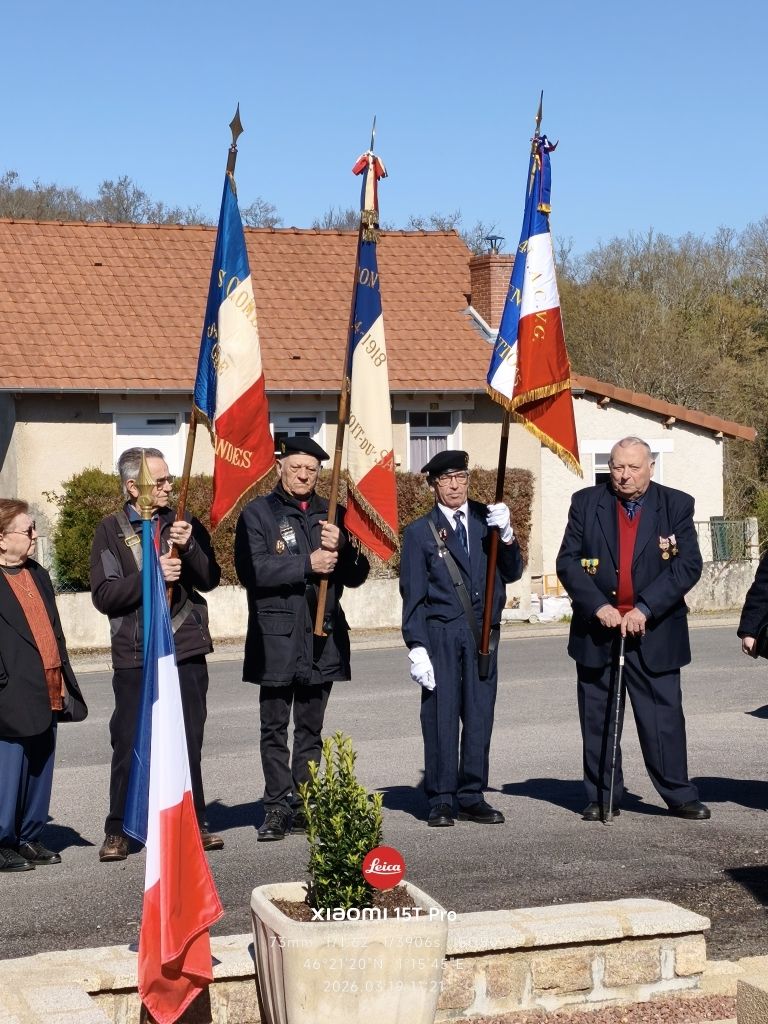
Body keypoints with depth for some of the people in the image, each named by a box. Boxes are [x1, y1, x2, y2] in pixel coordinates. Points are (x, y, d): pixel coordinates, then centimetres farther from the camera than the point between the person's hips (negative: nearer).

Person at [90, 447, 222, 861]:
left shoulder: (184, 524, 10)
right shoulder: (112, 529, 2)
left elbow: (210, 579, 4)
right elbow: (103, 595, -6)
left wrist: (190, 546, -13)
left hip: (186, 651, 3)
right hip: (135, 655, -2)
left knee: (189, 740, 7)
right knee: (128, 742, -1)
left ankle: (193, 822, 19)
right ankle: (118, 831, 9)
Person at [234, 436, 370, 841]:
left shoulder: (332, 514, 14)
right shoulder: (258, 513, 2)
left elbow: (357, 575, 10)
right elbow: (252, 570, -13)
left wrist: (340, 548, -10)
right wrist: (307, 564, -17)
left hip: (323, 637, 4)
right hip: (276, 637, -4)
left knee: (310, 729, 10)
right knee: (274, 728, 0)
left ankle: (305, 806, 16)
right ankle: (278, 808, 4)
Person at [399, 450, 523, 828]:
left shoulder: (486, 519, 11)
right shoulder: (420, 532, 3)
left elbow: (512, 573, 6)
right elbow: (413, 595, 1)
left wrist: (506, 535, -11)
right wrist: (416, 647, -7)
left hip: (483, 633, 3)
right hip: (440, 634, -3)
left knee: (479, 715, 5)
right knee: (440, 715, -3)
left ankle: (472, 797, 14)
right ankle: (441, 800, 5)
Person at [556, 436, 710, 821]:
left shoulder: (676, 506, 0)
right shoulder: (586, 503, 4)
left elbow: (688, 565, -8)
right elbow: (568, 561, -1)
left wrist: (644, 609, -17)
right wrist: (598, 607, -13)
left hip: (654, 633, -1)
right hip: (596, 631, 2)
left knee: (663, 716, 0)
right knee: (597, 719, 6)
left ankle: (679, 796, 10)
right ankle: (602, 797, 15)